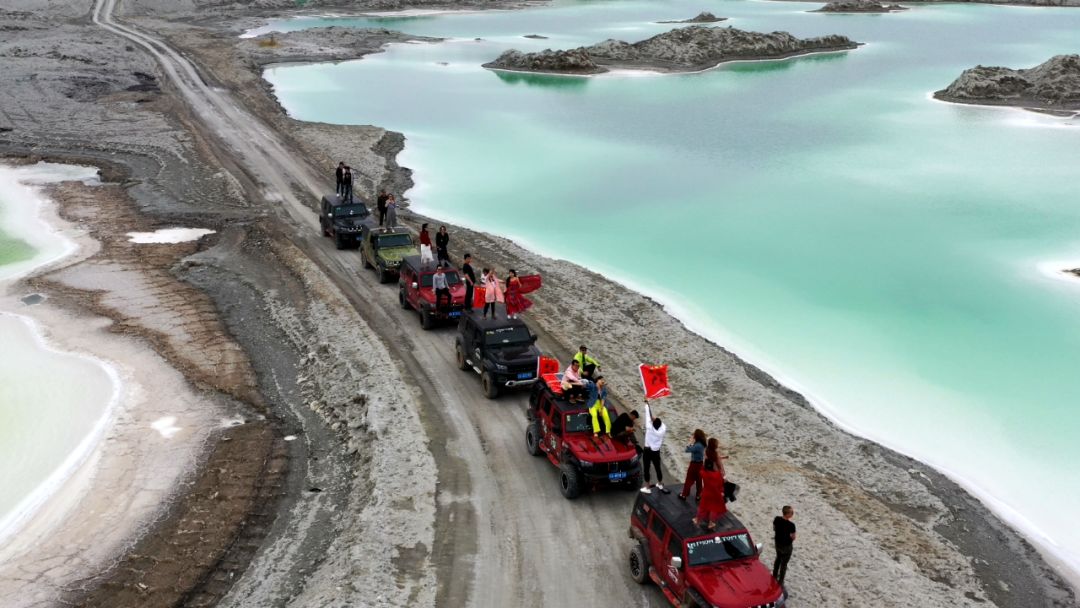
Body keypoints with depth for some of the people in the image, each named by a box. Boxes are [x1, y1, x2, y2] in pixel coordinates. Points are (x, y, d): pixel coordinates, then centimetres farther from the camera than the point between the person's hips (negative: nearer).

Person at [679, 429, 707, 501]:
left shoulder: (697, 445, -30)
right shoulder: (702, 444, -2)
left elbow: (687, 450, -27)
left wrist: (691, 443, -17)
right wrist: (693, 443, -7)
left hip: (695, 464, -8)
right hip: (700, 464, 8)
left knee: (689, 480, 8)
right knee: (698, 480, 17)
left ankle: (684, 494, 21)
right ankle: (699, 495, 26)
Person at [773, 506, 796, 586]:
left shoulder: (776, 519, -16)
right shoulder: (791, 525, -33)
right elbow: (793, 537, -20)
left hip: (778, 543, 6)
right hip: (786, 546, -6)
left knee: (778, 558, 30)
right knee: (784, 564, 14)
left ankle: (774, 575, 49)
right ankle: (780, 582, 28)